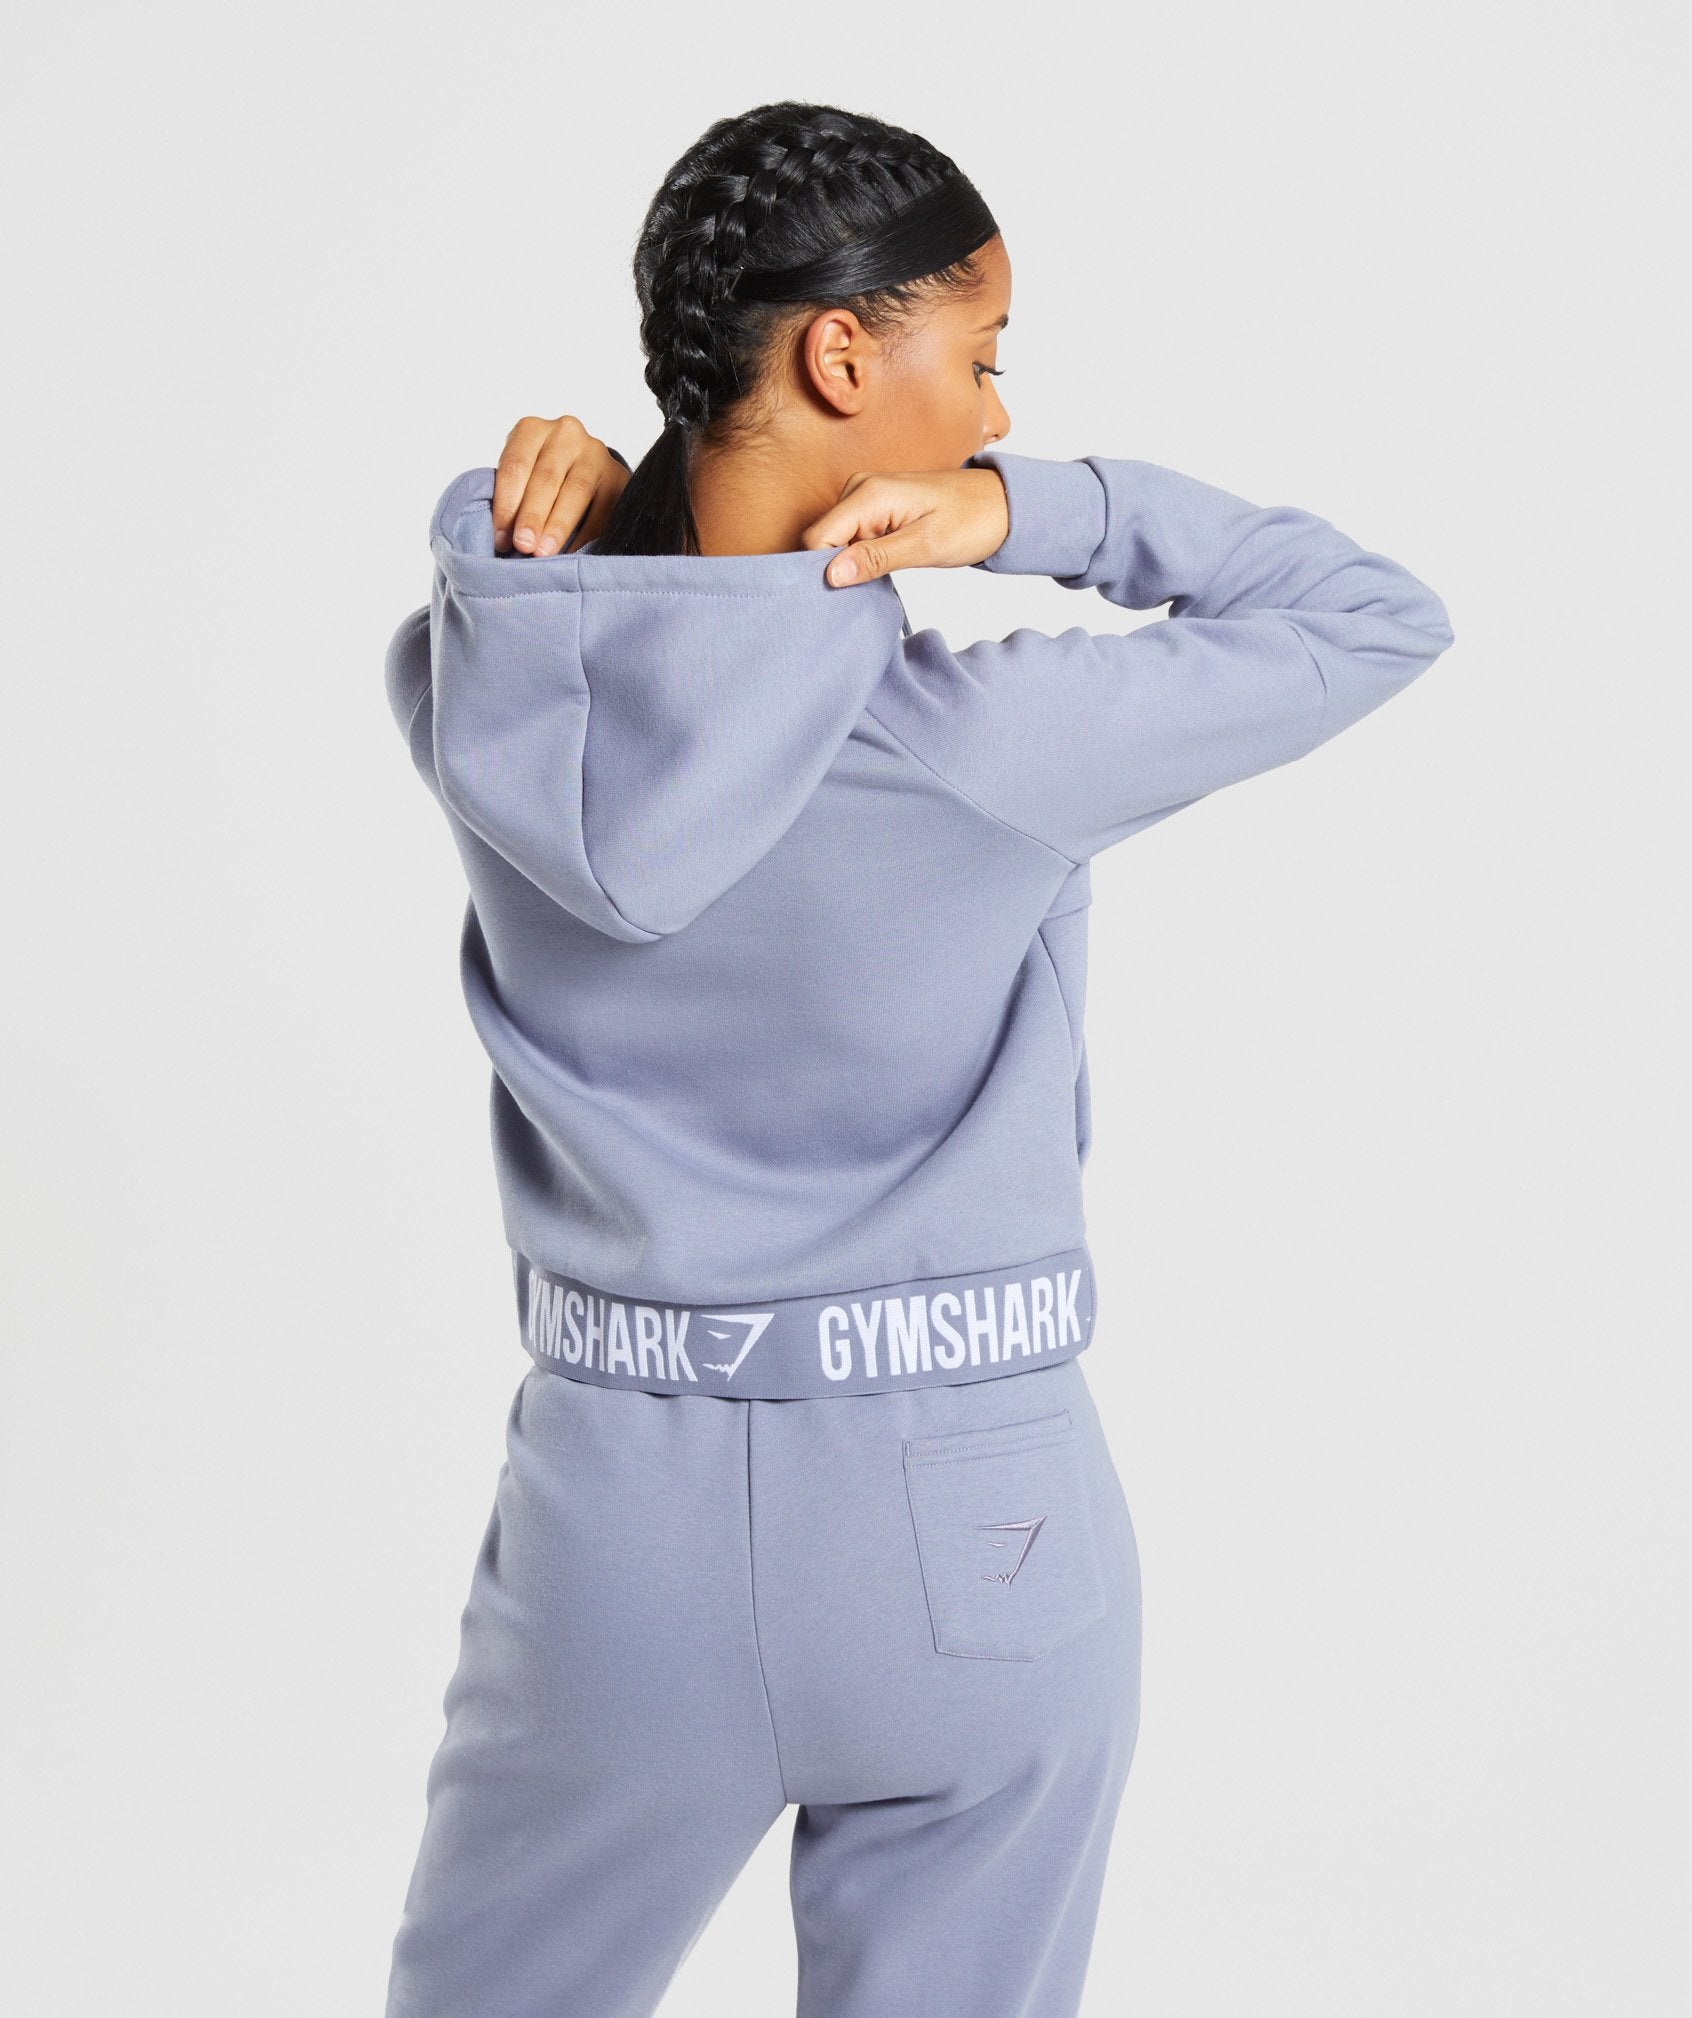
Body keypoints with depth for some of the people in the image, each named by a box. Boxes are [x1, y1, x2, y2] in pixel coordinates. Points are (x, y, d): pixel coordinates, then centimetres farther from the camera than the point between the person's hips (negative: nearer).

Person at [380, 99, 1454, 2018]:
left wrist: (601, 484, -3)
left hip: (620, 1517, 3)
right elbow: (1381, 615, -4)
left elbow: (482, 529, 19)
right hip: (978, 1537, -3)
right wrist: (1033, 506, -12)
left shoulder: (470, 693, -7)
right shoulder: (987, 748, -18)